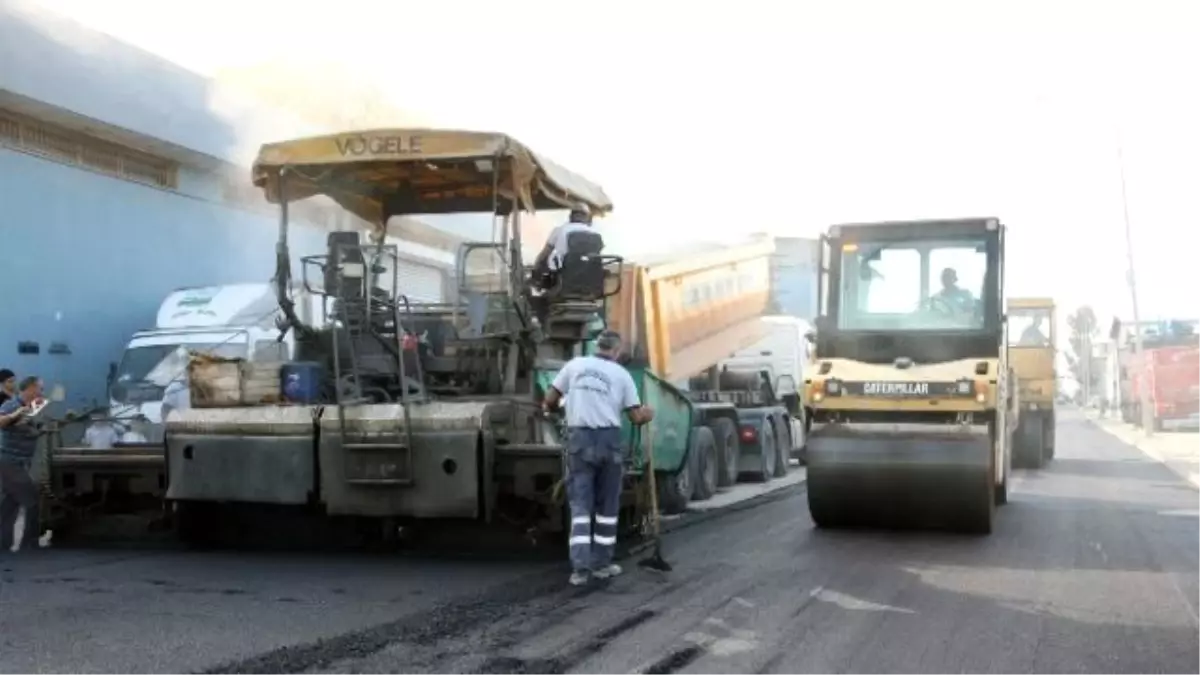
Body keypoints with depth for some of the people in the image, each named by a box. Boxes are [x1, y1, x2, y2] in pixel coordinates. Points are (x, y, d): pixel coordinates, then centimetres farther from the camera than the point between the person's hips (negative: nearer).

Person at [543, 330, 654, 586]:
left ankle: (580, 567, -9)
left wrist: (552, 409, 29)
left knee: (580, 505, 2)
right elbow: (636, 417, 4)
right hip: (608, 439, 0)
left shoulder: (574, 365, 6)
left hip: (579, 439, 0)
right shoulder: (621, 374, 4)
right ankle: (602, 564, 19)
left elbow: (550, 400, 5)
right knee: (607, 506, 14)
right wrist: (648, 414, 27)